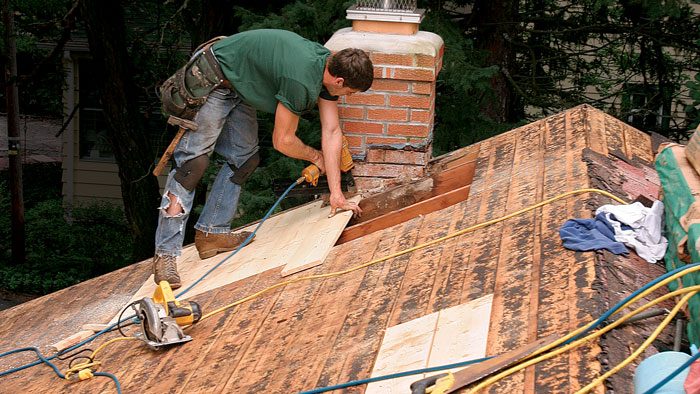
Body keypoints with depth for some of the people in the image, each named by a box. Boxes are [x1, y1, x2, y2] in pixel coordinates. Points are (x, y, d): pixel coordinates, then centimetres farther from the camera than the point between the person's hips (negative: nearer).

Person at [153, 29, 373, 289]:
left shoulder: (329, 65, -6)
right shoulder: (301, 82, -33)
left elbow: (332, 132, -3)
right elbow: (282, 141, -20)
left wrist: (337, 195, -2)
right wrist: (316, 157, 0)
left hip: (239, 87, 10)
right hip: (211, 80, -10)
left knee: (242, 159, 10)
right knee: (193, 162, -13)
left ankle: (212, 232, 16)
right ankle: (166, 254, -14)